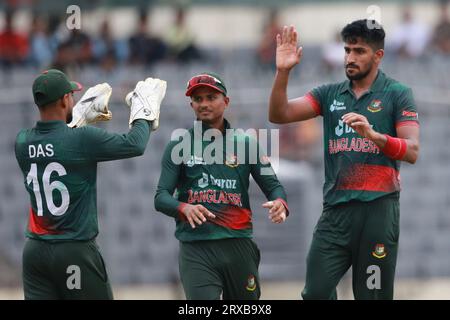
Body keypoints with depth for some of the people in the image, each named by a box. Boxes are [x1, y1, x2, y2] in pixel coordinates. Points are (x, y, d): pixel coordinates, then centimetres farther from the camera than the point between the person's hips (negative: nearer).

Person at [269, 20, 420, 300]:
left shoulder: (397, 94, 1)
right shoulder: (330, 94, 12)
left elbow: (412, 151, -8)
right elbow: (280, 115, 4)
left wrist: (373, 135, -25)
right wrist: (283, 72, -10)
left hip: (377, 210, -4)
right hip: (335, 207, 4)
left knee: (372, 295, -1)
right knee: (316, 292, -4)